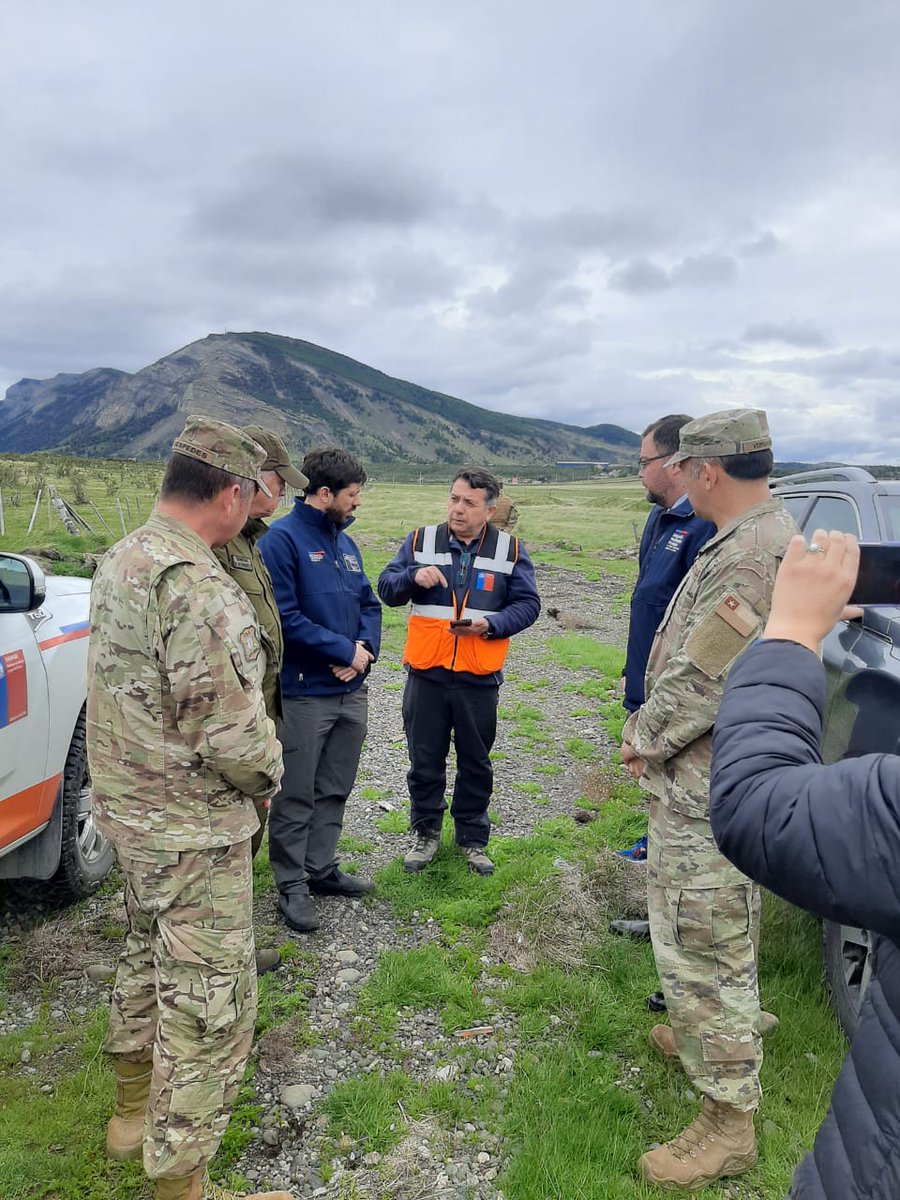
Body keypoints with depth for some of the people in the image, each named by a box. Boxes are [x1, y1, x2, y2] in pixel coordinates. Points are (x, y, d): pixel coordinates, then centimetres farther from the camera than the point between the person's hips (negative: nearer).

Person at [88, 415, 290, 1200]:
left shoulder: (120, 561, 4)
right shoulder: (198, 589, -28)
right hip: (193, 827, -10)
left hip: (126, 805, 10)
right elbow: (232, 735, -28)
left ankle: (134, 1107, 49)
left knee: (149, 955, 28)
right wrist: (269, 774, -7)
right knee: (211, 1003, 6)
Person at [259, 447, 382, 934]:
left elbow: (369, 604, 14)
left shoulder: (345, 542, 12)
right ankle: (292, 885, 21)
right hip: (304, 693, -8)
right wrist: (344, 650, -15)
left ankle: (322, 869, 34)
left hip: (352, 692, 8)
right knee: (296, 797, 6)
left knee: (335, 789, 18)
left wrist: (365, 648, -6)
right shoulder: (282, 539, -12)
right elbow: (285, 617, -20)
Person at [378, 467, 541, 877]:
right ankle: (426, 833, 32)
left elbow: (527, 604, -1)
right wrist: (413, 576, -20)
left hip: (479, 678, 0)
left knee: (475, 762, 14)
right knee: (425, 760, 12)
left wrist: (490, 624, -18)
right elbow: (386, 588, 1)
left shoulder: (510, 549, 1)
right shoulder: (421, 540, 2)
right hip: (426, 674, 0)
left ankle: (473, 839, 33)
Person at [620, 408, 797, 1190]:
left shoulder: (751, 556, -24)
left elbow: (702, 679, -26)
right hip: (711, 780, 11)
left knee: (702, 950, 2)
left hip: (709, 793, -11)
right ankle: (709, 1035, 48)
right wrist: (652, 735, 11)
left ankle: (729, 1123, 18)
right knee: (716, 936, 27)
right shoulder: (763, 538, 11)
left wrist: (642, 740, -10)